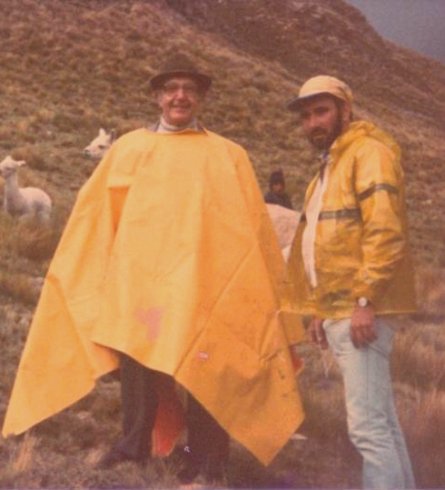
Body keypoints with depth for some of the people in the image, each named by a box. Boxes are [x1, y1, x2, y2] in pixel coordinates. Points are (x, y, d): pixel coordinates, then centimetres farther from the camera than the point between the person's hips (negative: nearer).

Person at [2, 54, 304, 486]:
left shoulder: (228, 156, 8)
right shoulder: (128, 149, 11)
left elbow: (252, 228, 7)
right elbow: (91, 216, 13)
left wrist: (269, 294, 5)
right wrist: (70, 274, 11)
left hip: (203, 285, -1)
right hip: (137, 283, 1)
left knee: (205, 375, 3)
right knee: (138, 366, 6)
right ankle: (134, 447, 22)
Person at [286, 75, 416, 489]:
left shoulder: (368, 152, -6)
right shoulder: (329, 167, 23)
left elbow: (385, 232, -18)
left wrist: (365, 299, -23)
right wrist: (318, 308, 19)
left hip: (359, 310, -10)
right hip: (337, 310, 10)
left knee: (367, 424, -11)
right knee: (381, 420, 13)